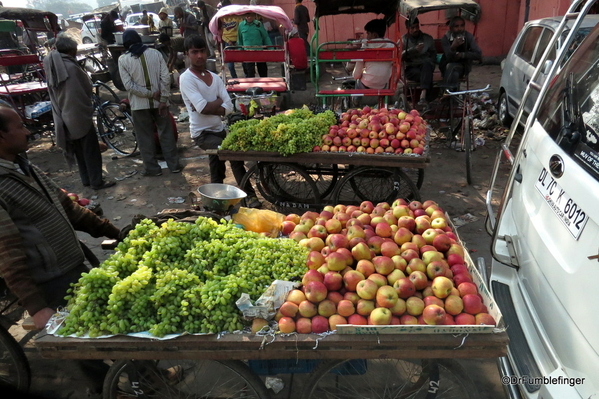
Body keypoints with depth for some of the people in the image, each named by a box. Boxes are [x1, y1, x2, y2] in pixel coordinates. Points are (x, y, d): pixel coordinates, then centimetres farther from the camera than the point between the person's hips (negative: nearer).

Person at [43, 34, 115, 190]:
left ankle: (86, 179, 23)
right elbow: (87, 88, -9)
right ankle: (97, 181, 4)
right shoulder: (70, 66, -18)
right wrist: (88, 103, 8)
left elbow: (53, 92, 11)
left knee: (78, 148, 16)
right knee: (90, 149, 0)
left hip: (64, 115, 8)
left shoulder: (51, 66, 4)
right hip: (79, 113, -7)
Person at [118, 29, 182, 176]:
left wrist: (150, 94, -9)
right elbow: (166, 78, -7)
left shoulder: (123, 60, -5)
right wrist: (163, 100, -6)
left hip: (139, 104, -1)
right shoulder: (155, 53, -2)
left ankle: (152, 168, 15)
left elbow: (129, 85, -12)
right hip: (159, 102, 2)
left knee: (145, 137, 9)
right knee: (166, 133, 11)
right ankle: (174, 165, 15)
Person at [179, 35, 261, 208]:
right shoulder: (186, 78, -8)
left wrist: (209, 107, -15)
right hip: (202, 133, -7)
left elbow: (229, 107, -2)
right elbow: (203, 107, -20)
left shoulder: (215, 77, 10)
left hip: (219, 130, 7)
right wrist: (218, 101, -6)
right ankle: (249, 194, -12)